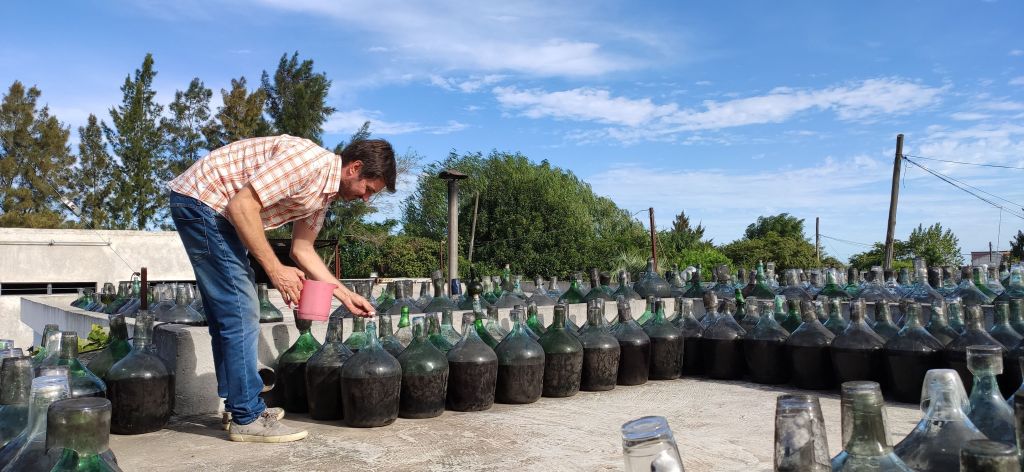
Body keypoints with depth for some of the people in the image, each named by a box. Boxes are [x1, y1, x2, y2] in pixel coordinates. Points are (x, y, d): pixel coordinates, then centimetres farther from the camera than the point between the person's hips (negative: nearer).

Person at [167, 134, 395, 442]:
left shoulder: (326, 190, 7)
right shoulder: (310, 161, -23)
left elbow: (302, 249, 12)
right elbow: (241, 206, -27)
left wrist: (346, 296, 9)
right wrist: (275, 270, -22)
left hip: (214, 210, 10)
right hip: (200, 200, -10)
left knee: (227, 312, 15)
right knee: (240, 311, -10)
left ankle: (236, 405, 26)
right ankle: (247, 418, -2)